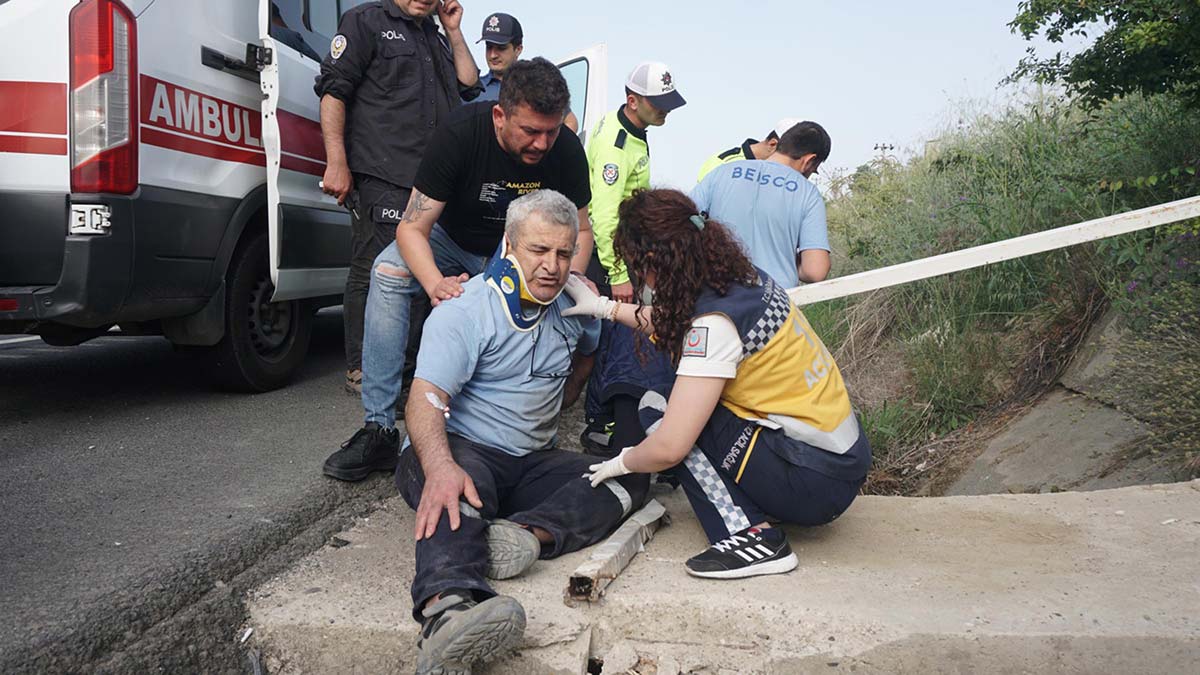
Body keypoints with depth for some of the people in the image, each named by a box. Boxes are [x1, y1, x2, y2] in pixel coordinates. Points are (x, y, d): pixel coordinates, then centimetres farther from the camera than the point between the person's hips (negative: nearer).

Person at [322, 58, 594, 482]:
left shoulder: (566, 150, -20)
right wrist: (436, 283, -50)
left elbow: (580, 229, -4)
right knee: (388, 271, -30)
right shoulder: (461, 133, -28)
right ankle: (379, 428, -29)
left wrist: (573, 278, -26)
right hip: (454, 242, -2)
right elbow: (411, 228, -29)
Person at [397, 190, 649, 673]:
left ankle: (529, 534, -42)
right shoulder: (463, 311, -8)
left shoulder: (573, 305, 10)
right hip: (460, 450, -5)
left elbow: (586, 351, 35)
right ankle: (447, 609, -66)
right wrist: (440, 467, -41)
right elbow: (426, 398, -21)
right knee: (455, 500, -40)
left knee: (630, 477, -18)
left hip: (531, 462, 6)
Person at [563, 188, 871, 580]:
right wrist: (604, 307, 26)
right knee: (685, 404, 16)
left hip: (814, 482, -9)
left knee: (656, 409, -6)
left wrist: (622, 463, -2)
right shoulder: (743, 279, 3)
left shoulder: (715, 324, -23)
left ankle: (751, 535, -13)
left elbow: (669, 448, -23)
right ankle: (759, 514, 8)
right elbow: (675, 322, 25)